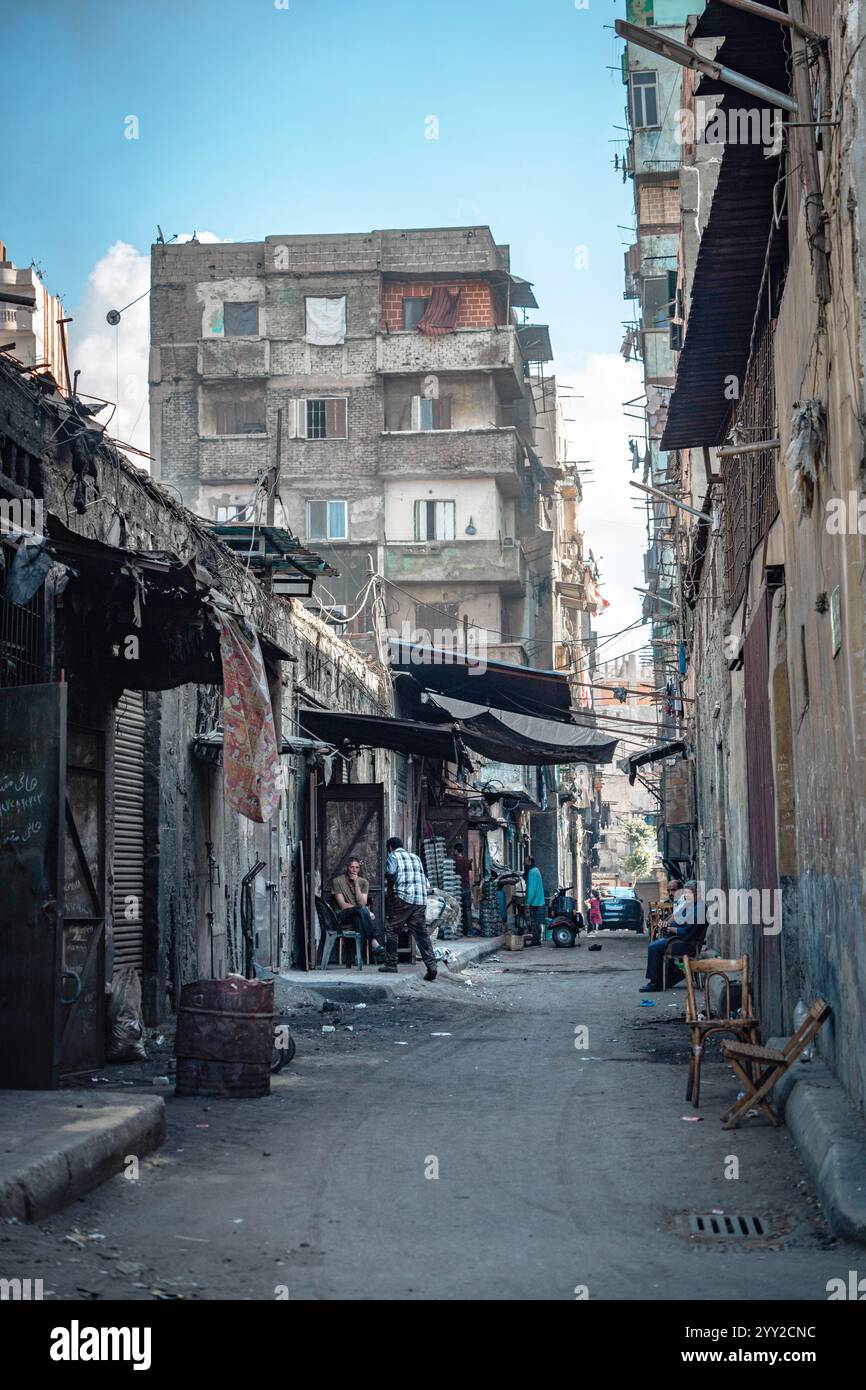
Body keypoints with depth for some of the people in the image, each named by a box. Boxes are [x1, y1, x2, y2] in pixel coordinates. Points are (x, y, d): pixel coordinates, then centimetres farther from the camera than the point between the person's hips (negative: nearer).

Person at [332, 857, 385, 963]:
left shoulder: (364, 882, 10)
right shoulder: (338, 881, 0)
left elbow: (362, 903, -5)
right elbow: (343, 905, -8)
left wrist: (356, 884, -10)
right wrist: (365, 910, -16)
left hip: (358, 915, 3)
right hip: (344, 916, -3)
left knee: (358, 918, -36)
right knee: (362, 910, -35)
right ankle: (374, 942, -45)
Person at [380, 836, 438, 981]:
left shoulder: (393, 856, 6)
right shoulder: (415, 857, 24)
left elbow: (390, 874, -11)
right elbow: (424, 879, 16)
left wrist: (390, 890, 3)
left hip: (402, 898, -5)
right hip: (421, 901, 5)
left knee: (392, 930, 7)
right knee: (422, 934, 4)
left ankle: (391, 964, 8)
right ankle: (431, 965, -7)